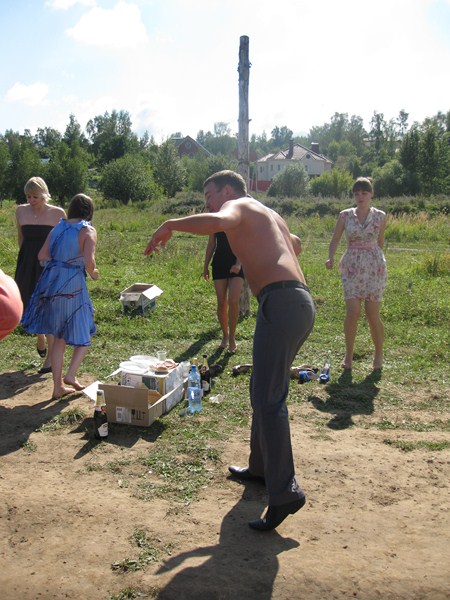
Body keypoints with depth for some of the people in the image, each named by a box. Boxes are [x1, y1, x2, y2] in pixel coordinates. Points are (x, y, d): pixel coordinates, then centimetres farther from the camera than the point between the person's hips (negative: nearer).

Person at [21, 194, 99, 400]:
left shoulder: (58, 227, 9)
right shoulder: (88, 231, -7)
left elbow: (42, 255, 7)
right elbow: (89, 261, -19)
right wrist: (93, 273, 1)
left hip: (51, 281, 5)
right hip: (73, 284, -5)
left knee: (58, 337, 14)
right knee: (83, 334, 14)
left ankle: (58, 387, 18)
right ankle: (70, 375, 0)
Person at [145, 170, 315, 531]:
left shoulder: (238, 205, 4)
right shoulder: (270, 215, 30)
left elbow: (218, 222, -22)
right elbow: (294, 243, 51)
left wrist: (169, 225, -9)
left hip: (281, 302, -10)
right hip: (303, 302, 10)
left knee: (268, 399, -13)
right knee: (265, 391, 20)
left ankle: (284, 492, -15)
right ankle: (261, 468, 33)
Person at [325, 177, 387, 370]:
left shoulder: (380, 216, 4)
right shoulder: (345, 215, 4)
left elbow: (380, 242, 14)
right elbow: (335, 239, 2)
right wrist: (330, 258, -14)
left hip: (374, 267, 0)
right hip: (352, 267, 0)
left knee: (373, 314, 0)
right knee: (353, 312, -10)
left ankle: (379, 353, 22)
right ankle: (349, 354, 9)